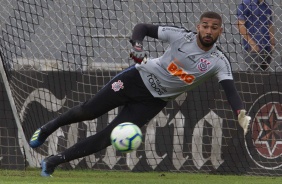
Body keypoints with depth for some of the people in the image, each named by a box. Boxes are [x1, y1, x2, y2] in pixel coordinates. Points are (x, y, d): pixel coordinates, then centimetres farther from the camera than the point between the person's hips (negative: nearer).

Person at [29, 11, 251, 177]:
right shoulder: (182, 36, -15)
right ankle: (49, 128, 31)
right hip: (138, 79, -1)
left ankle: (55, 161, 6)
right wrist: (137, 46, -29)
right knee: (88, 111, 0)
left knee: (110, 137, -5)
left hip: (154, 101, 1)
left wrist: (241, 114, -44)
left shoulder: (219, 62, -14)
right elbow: (142, 28, -9)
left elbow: (230, 88, -26)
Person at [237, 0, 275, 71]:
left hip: (267, 48, 6)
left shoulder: (266, 6, 15)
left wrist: (272, 43, 7)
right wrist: (252, 43, -13)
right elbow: (240, 25, -9)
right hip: (252, 48, -6)